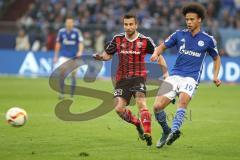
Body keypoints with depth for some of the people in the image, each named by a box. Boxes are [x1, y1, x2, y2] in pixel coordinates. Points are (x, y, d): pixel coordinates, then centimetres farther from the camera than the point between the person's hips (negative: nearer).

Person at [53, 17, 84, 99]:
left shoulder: (77, 32, -3)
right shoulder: (61, 31, 3)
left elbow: (80, 43, -5)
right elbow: (58, 44, 11)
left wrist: (80, 51, -24)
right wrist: (56, 56, 11)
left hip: (74, 56, -1)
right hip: (63, 56, 1)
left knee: (73, 74, 1)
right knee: (62, 71, -17)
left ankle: (72, 94, 12)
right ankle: (62, 92, -9)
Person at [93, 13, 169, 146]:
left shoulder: (145, 40, -4)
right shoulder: (117, 39, 3)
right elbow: (108, 54, 14)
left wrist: (165, 72, -3)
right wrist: (100, 56, -9)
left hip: (138, 77, -3)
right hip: (122, 79, 3)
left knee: (141, 103, -25)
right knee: (119, 108, -6)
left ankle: (147, 133, -25)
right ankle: (138, 123, 20)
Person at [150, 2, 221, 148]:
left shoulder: (208, 39, 5)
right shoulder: (179, 34, 7)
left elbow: (217, 58, 19)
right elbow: (163, 46, 14)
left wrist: (216, 76, 4)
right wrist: (156, 54, -9)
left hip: (191, 77, -3)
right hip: (175, 75, 3)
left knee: (183, 99, -35)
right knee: (157, 106, -9)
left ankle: (175, 129, -49)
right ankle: (166, 132, 16)